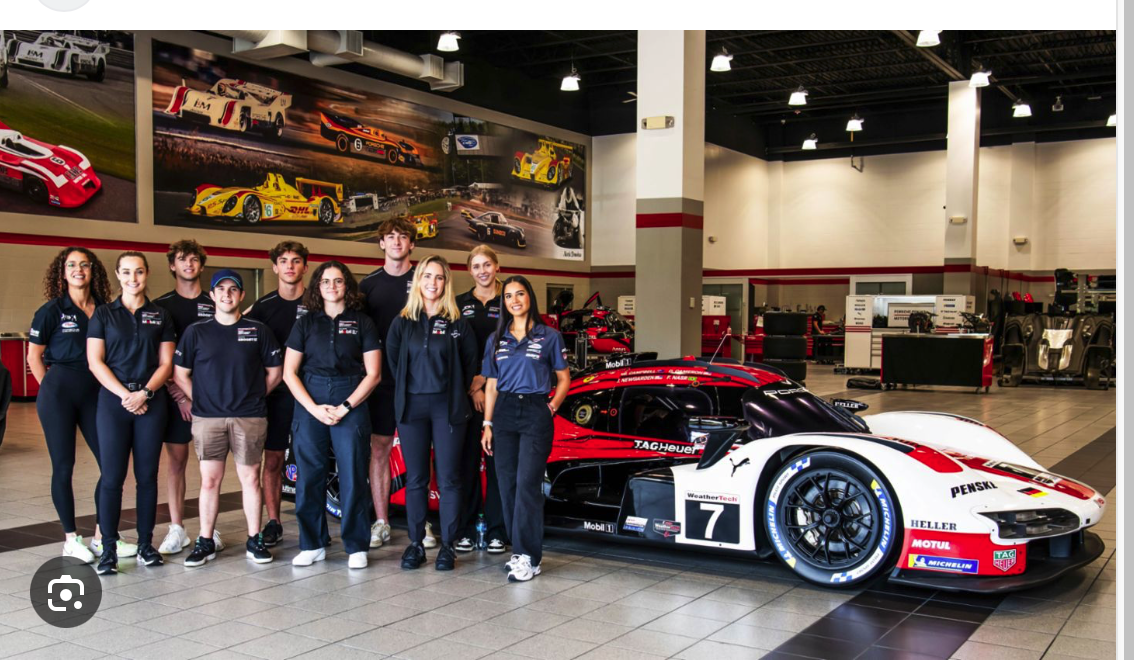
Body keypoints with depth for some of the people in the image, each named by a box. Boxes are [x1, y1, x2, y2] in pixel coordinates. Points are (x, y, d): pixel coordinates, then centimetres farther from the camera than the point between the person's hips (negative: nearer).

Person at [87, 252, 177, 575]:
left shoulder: (160, 316, 9)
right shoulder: (103, 314, 6)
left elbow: (166, 363, 4)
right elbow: (95, 361, -1)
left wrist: (145, 393, -11)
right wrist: (124, 394, -11)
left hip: (151, 400, 1)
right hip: (112, 400, -1)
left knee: (147, 475, 4)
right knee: (112, 476, -3)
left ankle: (145, 543, 13)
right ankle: (108, 548, 3)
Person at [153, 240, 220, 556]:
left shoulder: (214, 305, 9)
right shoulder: (161, 306, 6)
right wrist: (177, 393, -8)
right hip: (175, 394, 0)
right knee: (175, 459, 2)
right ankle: (176, 529, 9)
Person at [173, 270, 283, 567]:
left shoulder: (259, 331, 6)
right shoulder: (196, 332, 7)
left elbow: (274, 371, 11)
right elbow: (179, 373, 9)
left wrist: (255, 396, 6)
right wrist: (201, 399, 4)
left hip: (250, 417, 0)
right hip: (207, 418, 1)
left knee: (250, 478, 4)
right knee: (209, 480, 3)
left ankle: (254, 541, 12)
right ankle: (205, 542, 12)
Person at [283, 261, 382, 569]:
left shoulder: (362, 323, 6)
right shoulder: (305, 323, 11)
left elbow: (373, 374, 1)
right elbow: (289, 373, 6)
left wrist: (345, 408, -8)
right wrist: (314, 408, -6)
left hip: (351, 403, -2)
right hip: (309, 403, 2)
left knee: (353, 477, -3)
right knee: (309, 477, 2)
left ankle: (357, 547, 6)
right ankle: (312, 545, 14)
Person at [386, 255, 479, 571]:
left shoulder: (458, 323, 2)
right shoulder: (402, 322, 7)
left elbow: (470, 361, 10)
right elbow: (392, 359, 15)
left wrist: (457, 391, 7)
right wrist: (407, 388, 11)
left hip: (447, 407, -2)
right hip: (411, 406, 2)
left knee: (448, 478, 1)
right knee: (415, 478, 6)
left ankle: (448, 545, 8)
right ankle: (416, 543, 14)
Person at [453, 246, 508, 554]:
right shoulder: (459, 304, 9)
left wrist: (484, 378, -8)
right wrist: (471, 388, -8)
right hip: (465, 392, 1)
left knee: (497, 459, 1)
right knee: (467, 458, 1)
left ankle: (497, 531, 8)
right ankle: (465, 531, 9)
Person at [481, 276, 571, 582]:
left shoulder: (549, 337, 5)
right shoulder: (496, 340, 14)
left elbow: (563, 379, 8)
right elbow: (491, 385, 14)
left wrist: (553, 404, -8)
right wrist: (487, 423, 8)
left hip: (535, 413, -4)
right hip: (504, 413, 4)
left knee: (527, 483, -11)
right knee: (507, 484, 3)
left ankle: (528, 557, -8)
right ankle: (519, 549, 13)